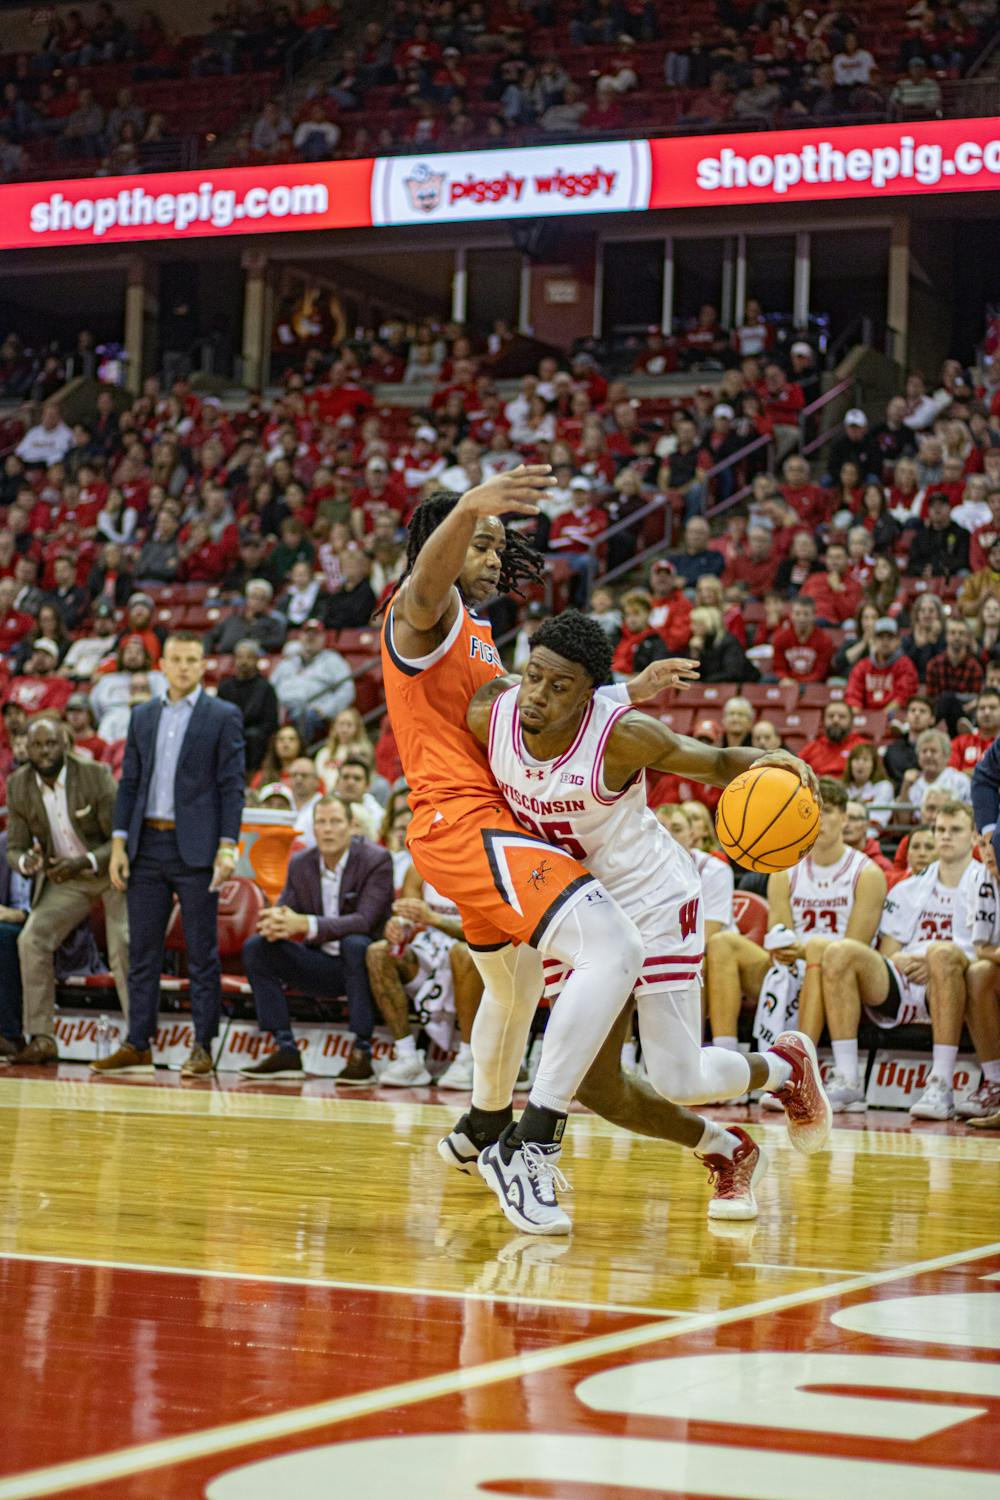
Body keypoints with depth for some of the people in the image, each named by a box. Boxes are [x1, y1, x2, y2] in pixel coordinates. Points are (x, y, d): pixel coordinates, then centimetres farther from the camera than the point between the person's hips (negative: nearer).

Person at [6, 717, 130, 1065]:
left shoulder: (96, 776, -22)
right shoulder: (18, 786, -9)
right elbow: (14, 849, -4)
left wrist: (84, 862, -35)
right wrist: (27, 862, -29)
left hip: (113, 869, -4)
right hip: (66, 878, 4)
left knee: (122, 948, -19)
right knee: (32, 940, -13)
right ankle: (41, 1039, -8)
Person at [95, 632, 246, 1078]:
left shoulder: (223, 716, 0)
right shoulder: (142, 716, 13)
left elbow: (232, 786, -4)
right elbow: (129, 782, 13)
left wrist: (227, 848, -12)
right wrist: (119, 844, 5)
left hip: (195, 848, -4)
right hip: (147, 845, 5)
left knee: (202, 953, -1)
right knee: (143, 951, 7)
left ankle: (202, 1048, 3)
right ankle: (138, 1045, 12)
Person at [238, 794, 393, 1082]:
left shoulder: (376, 860, -13)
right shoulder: (300, 864, 4)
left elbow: (365, 921, -25)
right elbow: (284, 910, 2)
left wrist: (306, 925, -38)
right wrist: (273, 925, -26)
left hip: (361, 962, -5)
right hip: (320, 966, 5)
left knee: (355, 944, -38)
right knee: (255, 947, -12)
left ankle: (361, 1053, -29)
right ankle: (285, 1050, -13)